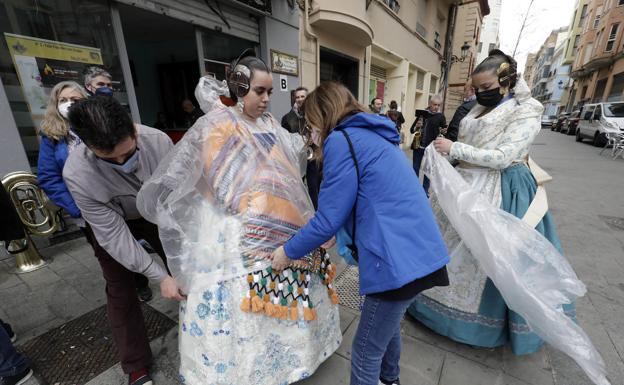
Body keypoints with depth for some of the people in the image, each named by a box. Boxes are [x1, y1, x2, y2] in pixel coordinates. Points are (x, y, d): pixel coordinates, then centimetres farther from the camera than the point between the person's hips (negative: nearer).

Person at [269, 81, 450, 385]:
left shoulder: (341, 140, -13)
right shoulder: (376, 136, 16)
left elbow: (328, 219, -14)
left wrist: (288, 252, 2)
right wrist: (338, 236, 26)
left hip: (399, 261, -10)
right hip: (417, 251, 10)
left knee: (366, 350, 13)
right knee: (388, 325, 31)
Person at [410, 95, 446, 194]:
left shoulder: (441, 116, 2)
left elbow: (445, 131, 3)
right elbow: (412, 130, 7)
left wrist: (443, 131, -20)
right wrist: (416, 126, -15)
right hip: (418, 146, 2)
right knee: (415, 168, 8)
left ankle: (425, 190, 17)